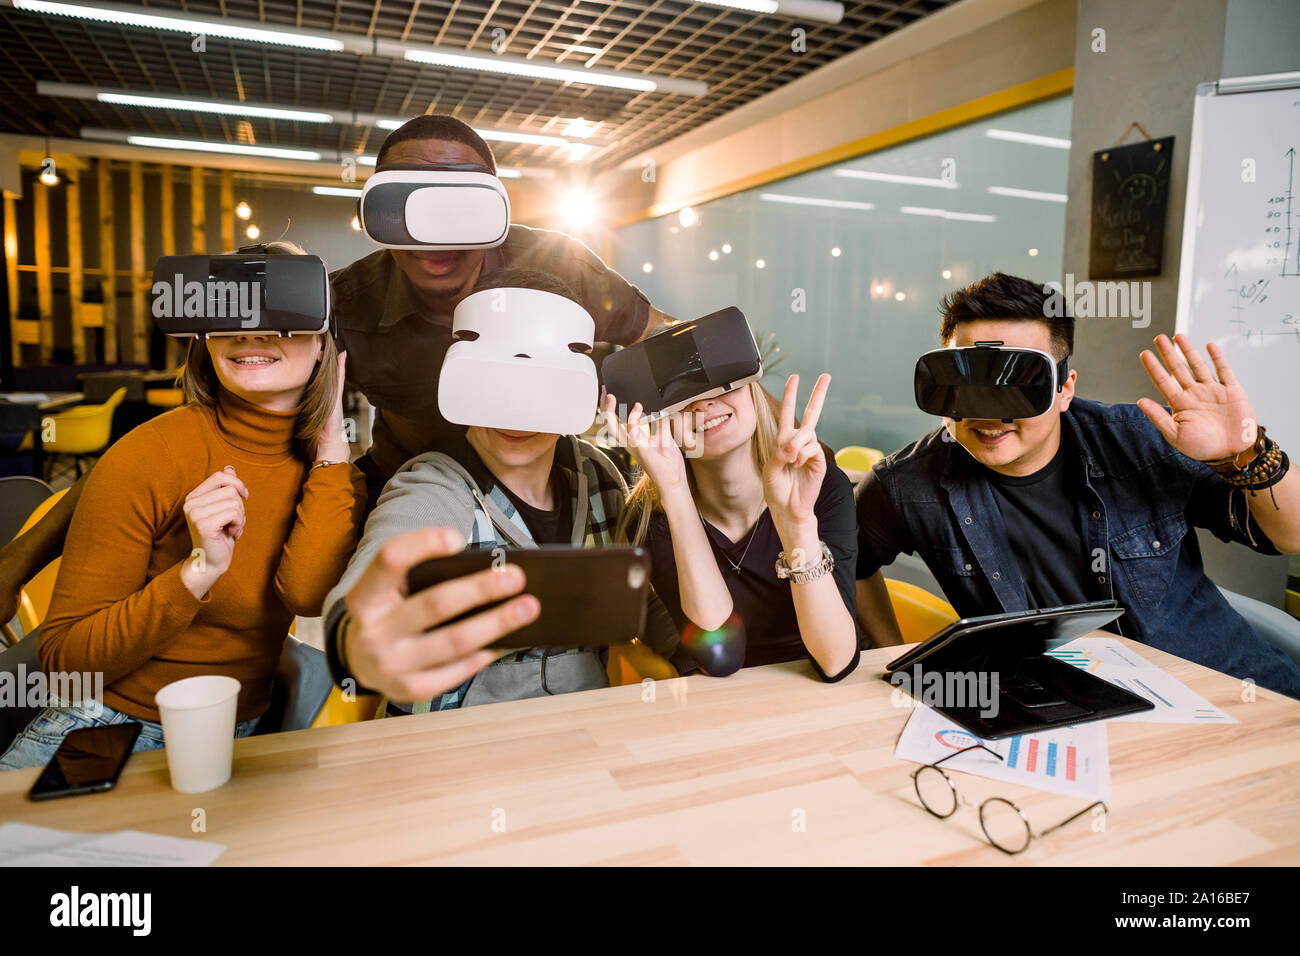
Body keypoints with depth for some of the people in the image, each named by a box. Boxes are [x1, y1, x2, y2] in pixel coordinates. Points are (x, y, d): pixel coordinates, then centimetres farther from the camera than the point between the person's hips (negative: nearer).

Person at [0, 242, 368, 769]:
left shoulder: (331, 468, -1)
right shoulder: (146, 456, -13)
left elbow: (307, 593, -21)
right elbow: (62, 659, -12)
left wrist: (332, 437, -14)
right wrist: (198, 571, -28)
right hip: (105, 722, -2)